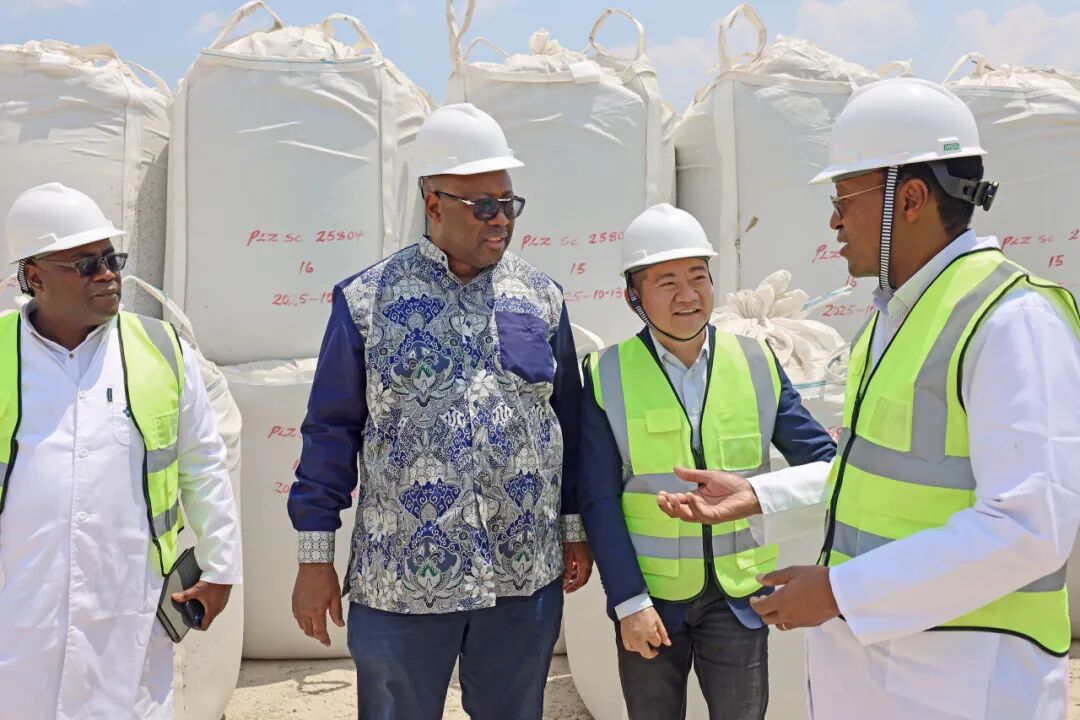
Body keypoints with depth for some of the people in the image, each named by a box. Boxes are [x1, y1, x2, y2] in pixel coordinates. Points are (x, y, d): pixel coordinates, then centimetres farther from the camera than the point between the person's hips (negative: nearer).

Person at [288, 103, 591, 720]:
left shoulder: (541, 297, 5)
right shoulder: (367, 300, -3)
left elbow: (568, 419, 11)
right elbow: (332, 430, -1)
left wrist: (574, 528, 11)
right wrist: (316, 558, -2)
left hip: (526, 576, 3)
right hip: (400, 578, -2)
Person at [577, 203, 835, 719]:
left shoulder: (757, 362, -2)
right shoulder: (607, 376, -7)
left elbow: (818, 455, -1)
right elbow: (599, 500, -7)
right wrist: (628, 600, -11)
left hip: (738, 594, 1)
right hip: (648, 599, -1)